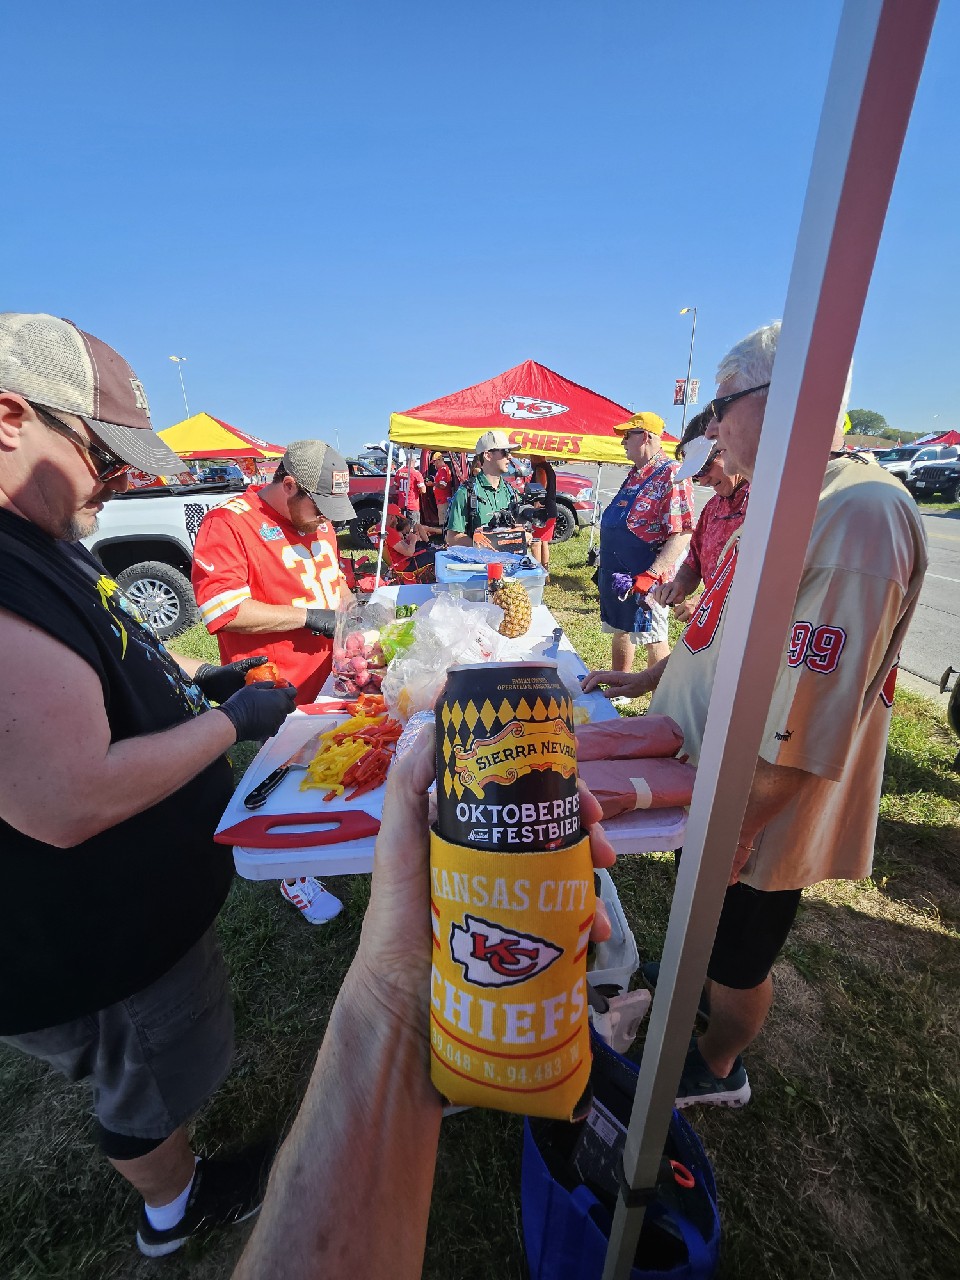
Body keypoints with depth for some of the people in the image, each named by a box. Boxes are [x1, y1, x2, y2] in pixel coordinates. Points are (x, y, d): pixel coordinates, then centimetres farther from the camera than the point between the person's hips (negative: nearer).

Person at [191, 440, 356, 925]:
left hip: (328, 677, 7)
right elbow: (221, 608, -23)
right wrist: (309, 616, -22)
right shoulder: (228, 522, -15)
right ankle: (294, 877, 31)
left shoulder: (318, 518, 9)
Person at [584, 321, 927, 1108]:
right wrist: (649, 679, 16)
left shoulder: (858, 514, -26)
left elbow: (815, 715, -29)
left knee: (739, 958, 19)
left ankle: (717, 1069, 46)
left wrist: (742, 824, -23)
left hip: (757, 808, -8)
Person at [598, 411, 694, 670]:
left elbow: (681, 535, -22)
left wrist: (649, 578, -29)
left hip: (643, 579, -9)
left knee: (654, 639, 3)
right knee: (619, 631, 18)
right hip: (615, 574, 9)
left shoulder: (671, 475, -15)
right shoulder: (634, 473, 13)